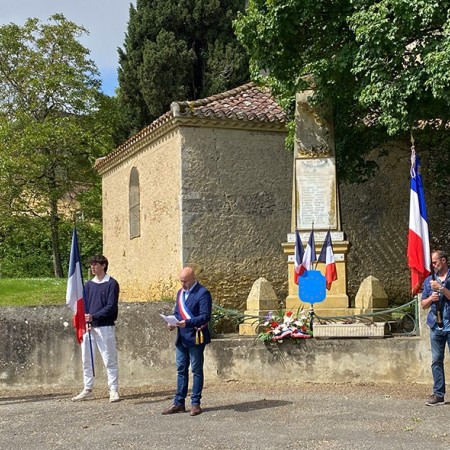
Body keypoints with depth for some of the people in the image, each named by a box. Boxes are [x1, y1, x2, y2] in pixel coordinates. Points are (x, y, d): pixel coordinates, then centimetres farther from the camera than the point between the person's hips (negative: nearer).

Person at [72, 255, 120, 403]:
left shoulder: (111, 284, -4)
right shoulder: (88, 285, 14)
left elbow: (111, 307, -11)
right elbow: (83, 305, 11)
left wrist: (94, 316, -19)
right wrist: (86, 321, -6)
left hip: (105, 327, -6)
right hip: (88, 327, 6)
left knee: (110, 360, -3)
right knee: (86, 360, 9)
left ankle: (113, 391, 3)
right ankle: (88, 390, 19)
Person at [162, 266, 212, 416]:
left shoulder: (203, 293, -10)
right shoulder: (180, 293, 14)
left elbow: (205, 316, -18)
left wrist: (187, 323, -29)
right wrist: (172, 322, -3)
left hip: (195, 338, -7)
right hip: (181, 338, 7)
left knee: (197, 370, 3)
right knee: (181, 370, 10)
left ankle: (195, 403, 10)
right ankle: (178, 403, 16)